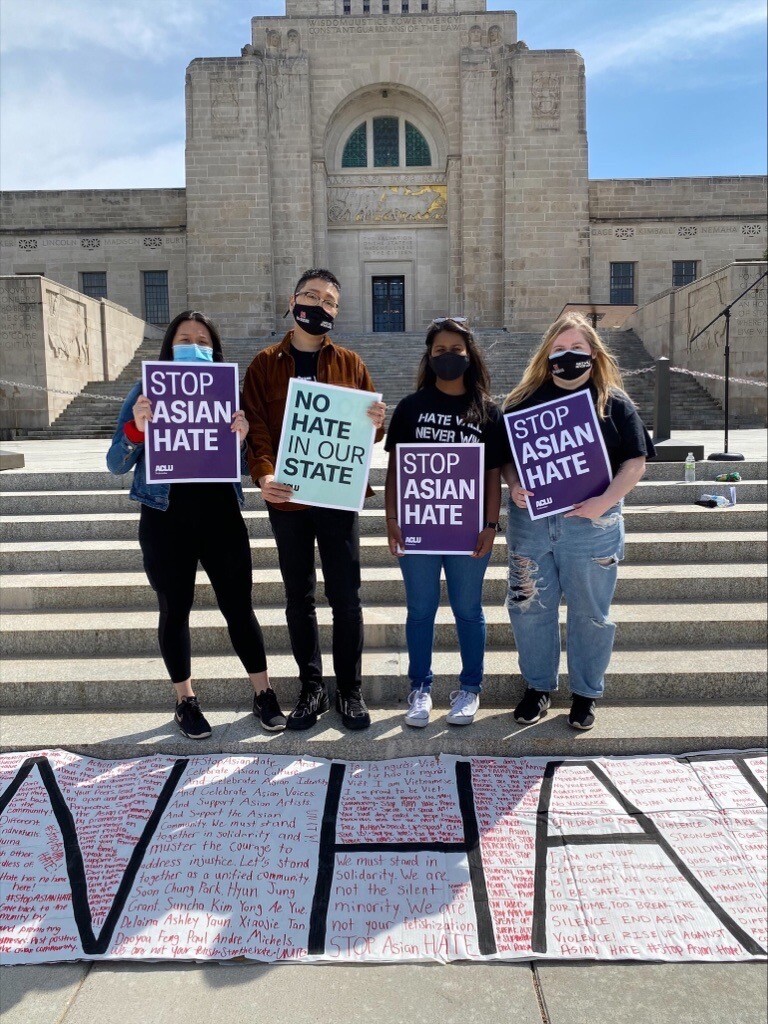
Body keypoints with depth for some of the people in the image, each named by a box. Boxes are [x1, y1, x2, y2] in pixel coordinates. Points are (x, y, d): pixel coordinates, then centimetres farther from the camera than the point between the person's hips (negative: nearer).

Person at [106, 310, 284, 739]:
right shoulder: (146, 393, 0)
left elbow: (243, 467, 6)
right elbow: (116, 465, -2)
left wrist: (239, 440, -16)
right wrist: (136, 429, -21)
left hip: (222, 516, 1)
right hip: (166, 521, 0)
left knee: (239, 606, 5)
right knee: (175, 610, 10)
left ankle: (264, 694, 22)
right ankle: (186, 701, 28)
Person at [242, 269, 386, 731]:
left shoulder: (350, 364, 6)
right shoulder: (265, 364, 5)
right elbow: (256, 427, -4)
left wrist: (376, 424, -17)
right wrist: (264, 474, -22)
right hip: (287, 498, 1)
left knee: (346, 598, 4)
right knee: (299, 599, 10)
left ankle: (351, 690, 20)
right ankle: (312, 689, 24)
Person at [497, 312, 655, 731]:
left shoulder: (614, 403, 2)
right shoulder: (525, 399, 6)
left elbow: (635, 462, -1)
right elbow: (506, 455, 8)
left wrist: (605, 501, -17)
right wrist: (513, 485, -12)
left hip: (591, 526, -1)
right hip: (530, 521, 2)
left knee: (590, 613, 9)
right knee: (529, 608, 9)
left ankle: (586, 692, 29)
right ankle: (538, 685, 29)